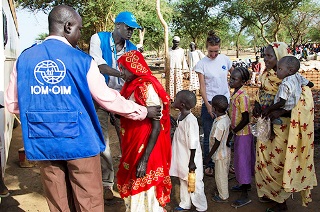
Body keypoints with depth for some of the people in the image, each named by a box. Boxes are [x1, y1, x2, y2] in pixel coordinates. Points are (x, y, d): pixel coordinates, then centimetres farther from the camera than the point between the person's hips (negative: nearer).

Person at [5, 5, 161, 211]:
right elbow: (108, 98, -7)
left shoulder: (24, 58, 2)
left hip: (43, 143, 4)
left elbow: (12, 103, 10)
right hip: (78, 141, -4)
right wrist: (144, 111, 6)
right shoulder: (81, 60, -10)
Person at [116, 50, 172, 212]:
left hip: (145, 150, -8)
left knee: (143, 192, 5)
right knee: (133, 191, 19)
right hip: (133, 148, 8)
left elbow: (157, 127, -21)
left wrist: (145, 159, -24)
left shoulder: (147, 88, -18)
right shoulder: (132, 86, 8)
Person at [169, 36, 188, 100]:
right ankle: (171, 97, 3)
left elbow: (183, 61, 6)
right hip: (170, 70, 1)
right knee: (170, 83, -1)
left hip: (179, 70, -1)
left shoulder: (181, 50, 5)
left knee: (178, 83, -5)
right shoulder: (169, 50, 9)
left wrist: (184, 70, 2)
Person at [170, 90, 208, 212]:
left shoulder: (190, 120, -26)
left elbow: (193, 143, -24)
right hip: (182, 158, 9)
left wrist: (192, 162, -20)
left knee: (194, 183, 7)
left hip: (190, 158, -9)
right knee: (183, 181, 21)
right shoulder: (180, 116, 0)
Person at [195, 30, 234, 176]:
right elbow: (202, 86, -9)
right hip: (209, 103, -3)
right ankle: (209, 165, 18)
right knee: (209, 136, 4)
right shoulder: (202, 64, -7)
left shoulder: (225, 59, 2)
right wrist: (208, 105, -18)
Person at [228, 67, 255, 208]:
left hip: (242, 134, -9)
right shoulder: (235, 94, 5)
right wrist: (233, 131, 13)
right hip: (238, 133, 9)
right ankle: (246, 184, 39)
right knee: (240, 160, 21)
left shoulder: (242, 96, -23)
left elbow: (245, 119, -23)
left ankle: (245, 196, 7)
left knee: (242, 161, -2)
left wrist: (233, 131, -15)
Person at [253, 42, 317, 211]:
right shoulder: (266, 75, 4)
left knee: (278, 163, 5)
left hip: (281, 128, -7)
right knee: (264, 161, 17)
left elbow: (304, 101, -23)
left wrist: (281, 112, -31)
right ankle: (270, 193, 38)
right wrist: (256, 105, -3)